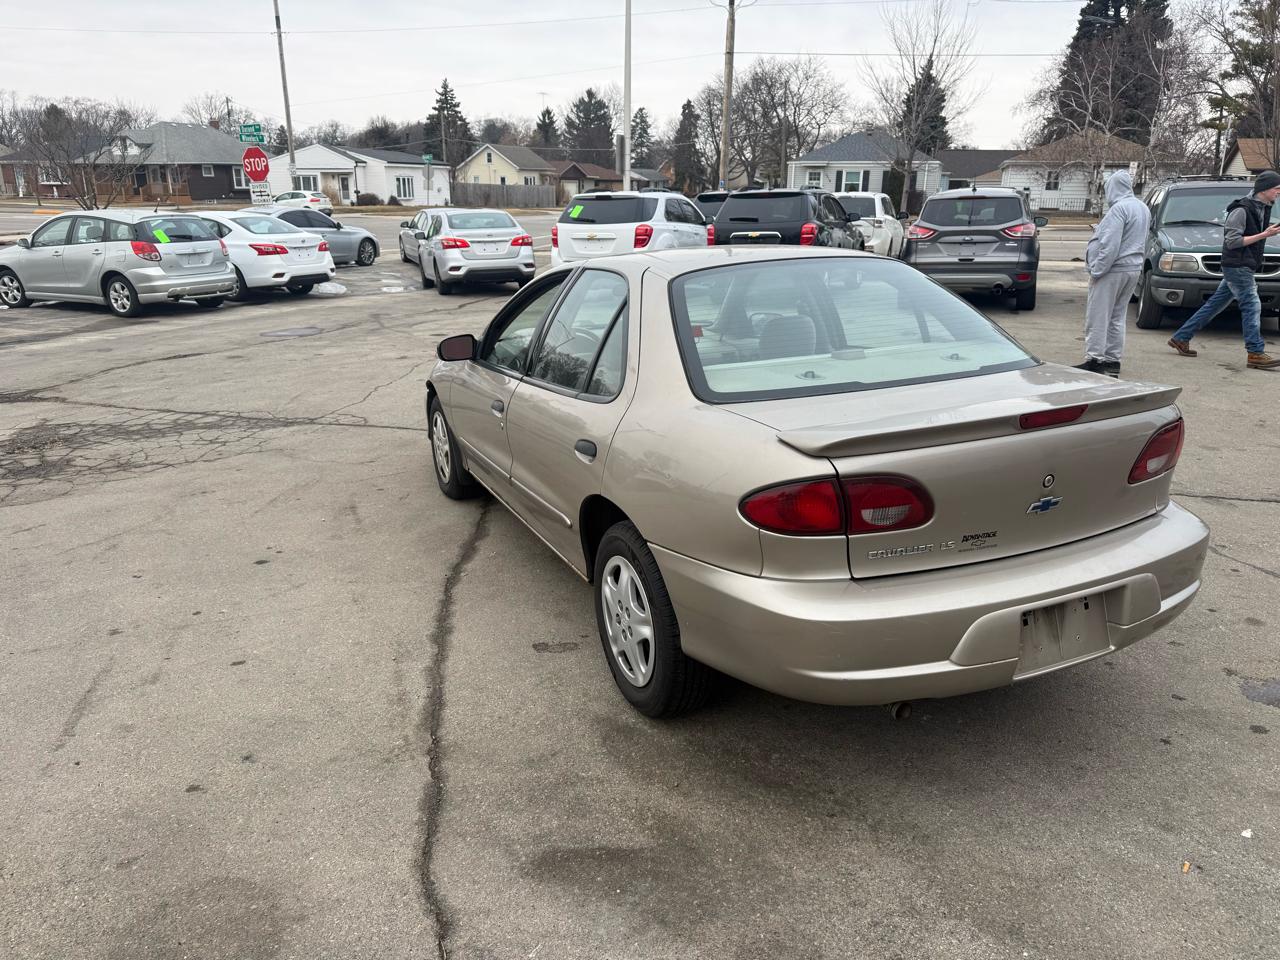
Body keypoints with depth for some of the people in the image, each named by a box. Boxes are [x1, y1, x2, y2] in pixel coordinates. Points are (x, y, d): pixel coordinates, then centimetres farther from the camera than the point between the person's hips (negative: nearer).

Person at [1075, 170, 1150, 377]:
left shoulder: (1119, 208, -15)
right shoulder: (1143, 208, 15)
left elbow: (1110, 245, -21)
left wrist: (1096, 270, -17)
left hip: (1113, 269, -9)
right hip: (1134, 268, 9)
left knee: (1098, 316, -5)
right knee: (1117, 317, 13)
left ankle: (1094, 360, -6)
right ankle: (1112, 360, 14)